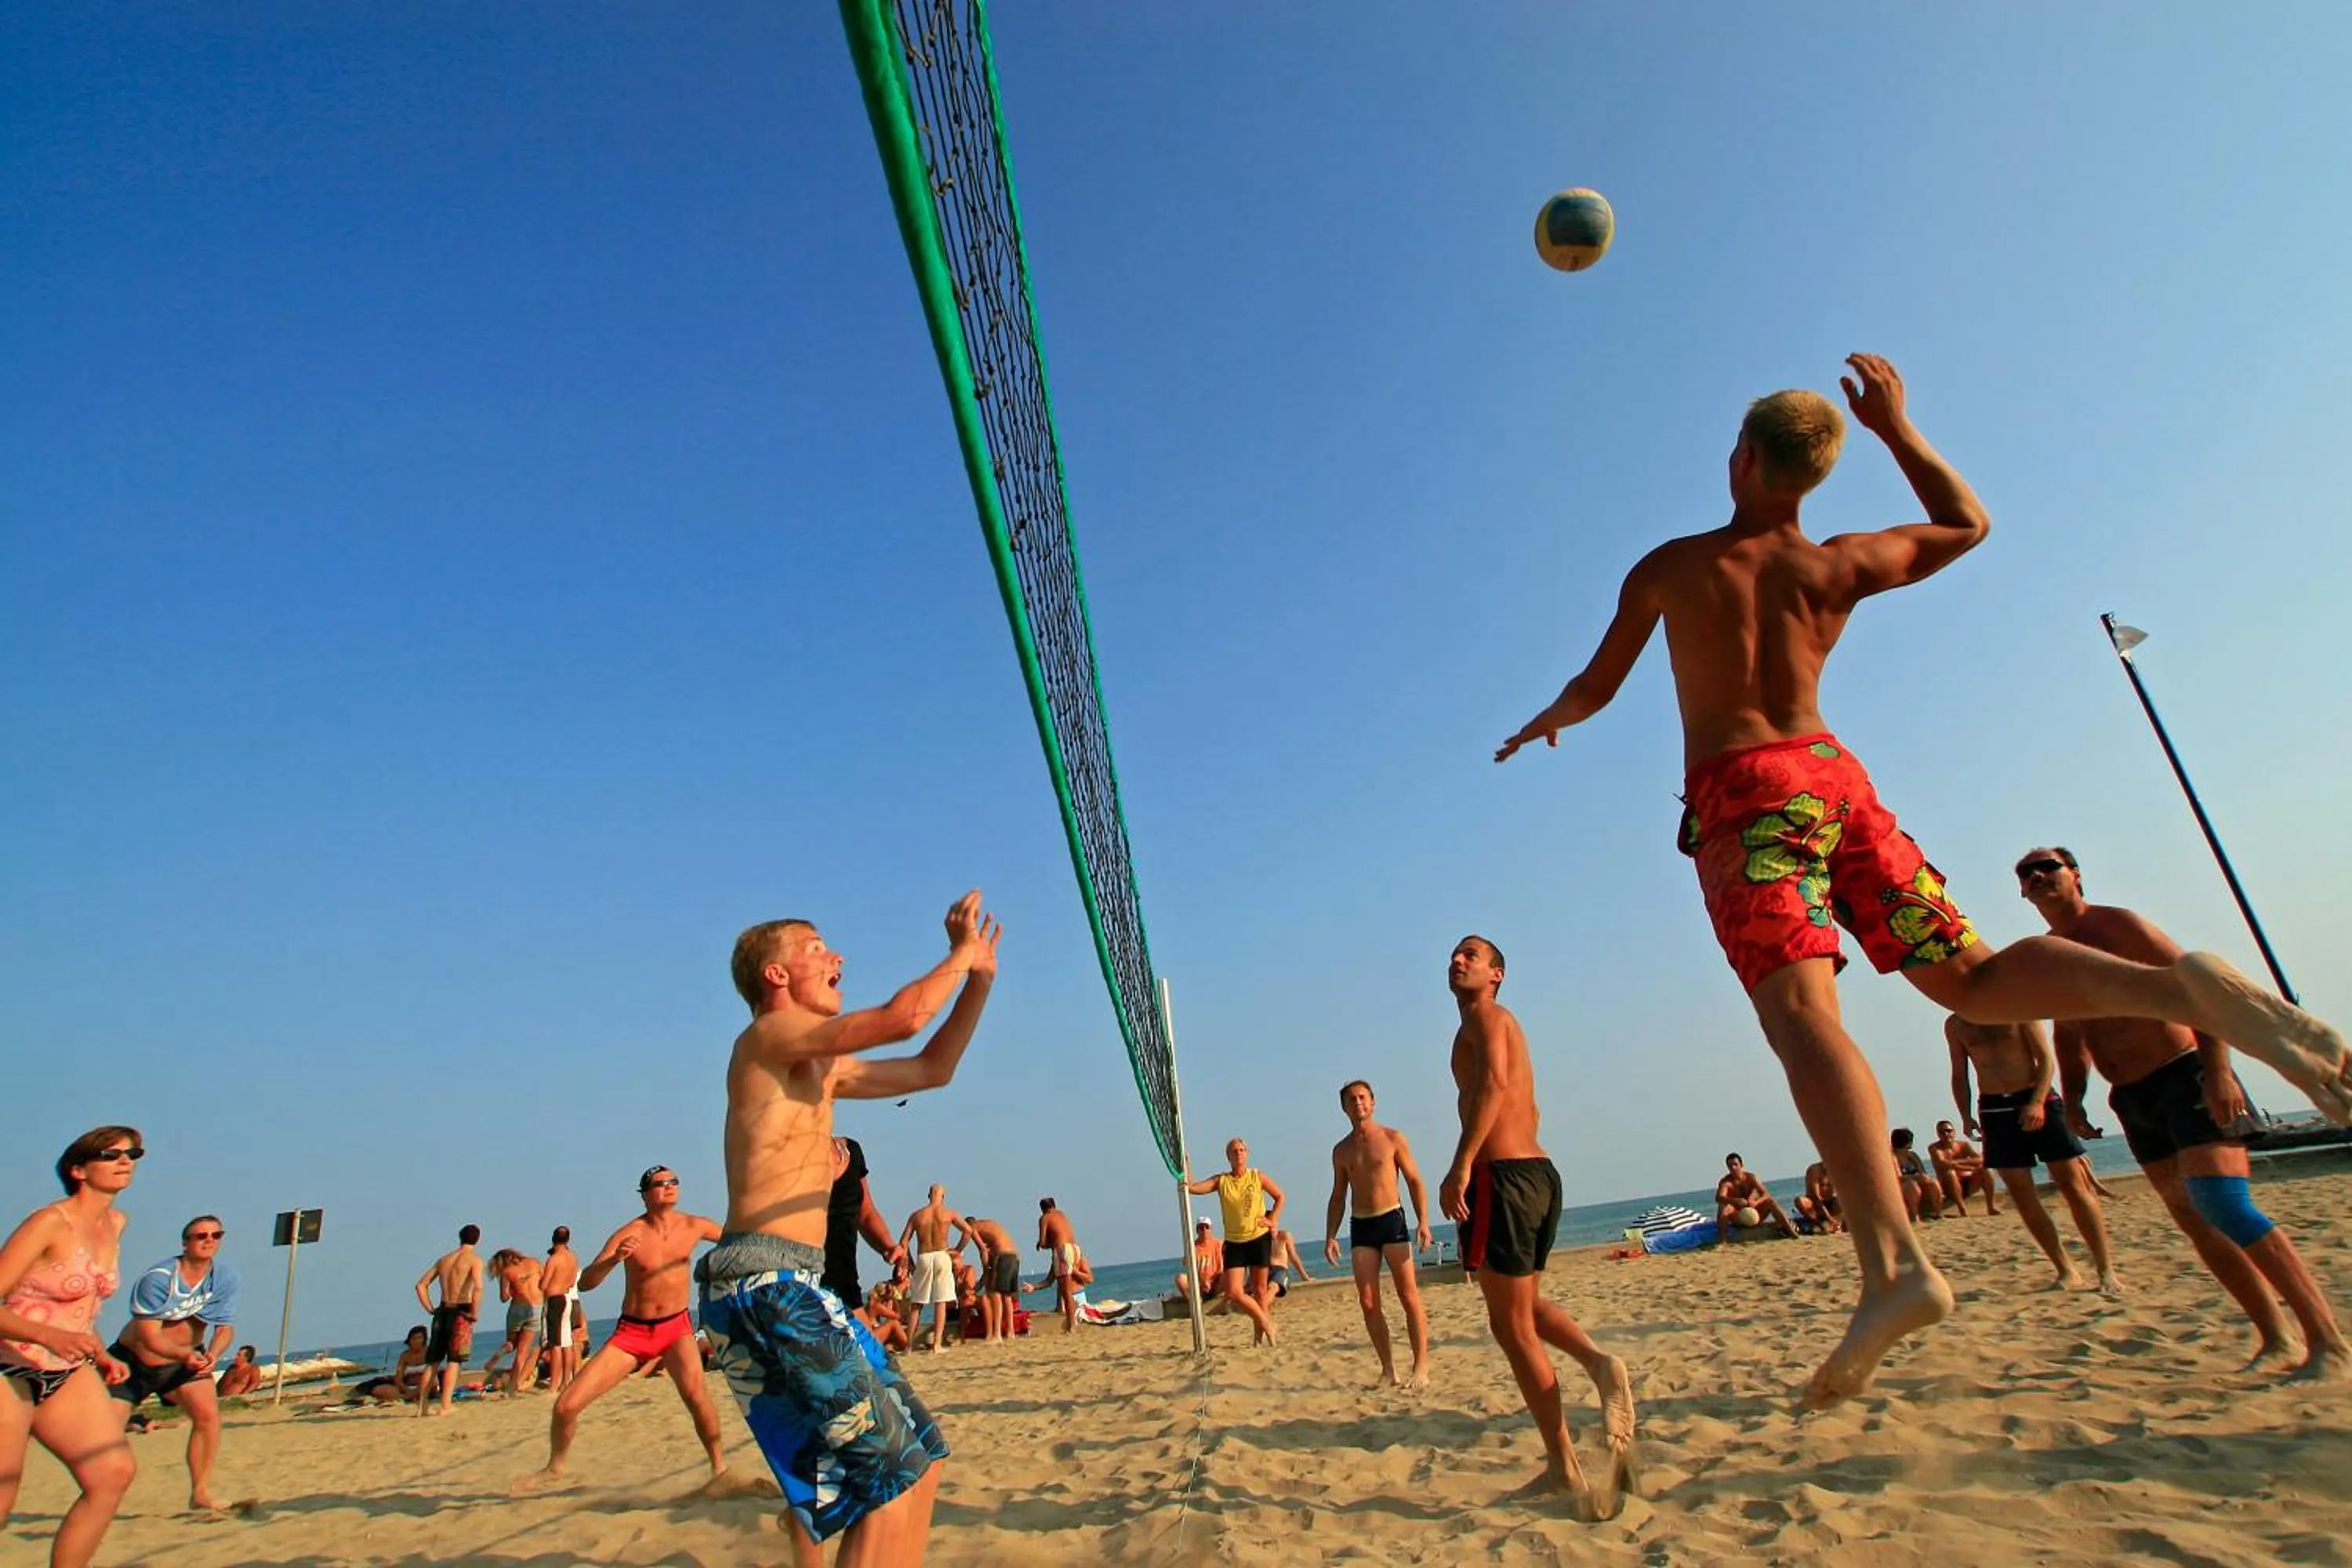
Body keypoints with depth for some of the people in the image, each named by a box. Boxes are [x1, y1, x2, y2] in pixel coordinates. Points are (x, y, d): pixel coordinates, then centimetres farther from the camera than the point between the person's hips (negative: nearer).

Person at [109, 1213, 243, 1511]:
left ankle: (200, 1494, -5)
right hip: (135, 1359, -2)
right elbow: (149, 1336, -27)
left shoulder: (225, 1278, -13)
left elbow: (226, 1327, -9)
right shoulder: (158, 1278, -25)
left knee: (208, 1413, -16)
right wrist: (186, 1354, -43)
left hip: (185, 1360, 2)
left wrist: (213, 1355, -30)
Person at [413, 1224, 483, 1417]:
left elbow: (420, 1285, 14)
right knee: (454, 1362, -1)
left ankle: (422, 1405, 17)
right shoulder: (474, 1259, -5)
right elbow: (478, 1287, -20)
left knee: (433, 1361, 15)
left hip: (442, 1312, 5)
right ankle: (445, 1406, -6)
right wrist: (474, 1313, -9)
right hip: (461, 1313, -5)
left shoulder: (443, 1260, 14)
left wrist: (431, 1309, 14)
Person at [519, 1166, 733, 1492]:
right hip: (631, 1331, 1)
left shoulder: (694, 1226, -6)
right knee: (566, 1405, -3)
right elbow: (585, 1282, -20)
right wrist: (614, 1259, -38)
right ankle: (555, 1468, 29)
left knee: (695, 1394, -28)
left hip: (676, 1327, -1)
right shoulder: (629, 1234, -13)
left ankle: (720, 1468, -9)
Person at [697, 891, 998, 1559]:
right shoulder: (770, 1035, -7)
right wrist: (960, 954, -4)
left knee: (825, 1483, 20)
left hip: (779, 1285, 10)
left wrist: (979, 978, 16)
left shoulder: (821, 1067, 20)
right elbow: (901, 1017, -21)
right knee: (900, 1467, -10)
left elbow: (931, 1069, 24)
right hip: (771, 1280, -10)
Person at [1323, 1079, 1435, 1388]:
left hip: (1392, 1220, -3)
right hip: (1360, 1226, 3)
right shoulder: (1341, 1150, 11)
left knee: (1409, 1296, -5)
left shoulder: (1393, 1138, 1)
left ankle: (1421, 1366, 2)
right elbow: (1338, 1196, 15)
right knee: (1368, 1303, -1)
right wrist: (1330, 1236, 7)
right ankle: (1388, 1369, 9)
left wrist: (1423, 1221, -11)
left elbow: (1414, 1181, 0)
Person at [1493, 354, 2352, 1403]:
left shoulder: (1668, 568, 4)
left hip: (1740, 796, -4)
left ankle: (1895, 1265, -37)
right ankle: (2177, 989, -17)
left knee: (1802, 1013, -21)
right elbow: (1969, 525, 32)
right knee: (1973, 977, 11)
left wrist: (1544, 723, 33)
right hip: (1836, 776, 5)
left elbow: (1595, 688, 13)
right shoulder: (1844, 566, 12)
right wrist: (1898, 429, 34)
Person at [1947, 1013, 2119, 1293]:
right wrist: (1966, 1116, -2)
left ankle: (2106, 1270, 3)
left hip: (2038, 1102, -3)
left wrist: (2037, 1102, -18)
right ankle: (2066, 1272, 12)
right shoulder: (1955, 1024, 7)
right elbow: (1959, 1075, 11)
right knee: (2023, 1197, 2)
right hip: (1994, 1110, 3)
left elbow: (2046, 1060, -5)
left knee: (2074, 1187, -4)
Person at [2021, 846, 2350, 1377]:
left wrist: (2217, 1068, -25)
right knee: (2197, 1224, 9)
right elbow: (2069, 1035, 21)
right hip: (2133, 1101, 7)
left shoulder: (2118, 924, -8)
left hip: (2186, 1078, -7)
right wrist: (2072, 1097, 9)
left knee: (2222, 1205, -19)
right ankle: (2274, 1339, 19)